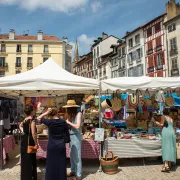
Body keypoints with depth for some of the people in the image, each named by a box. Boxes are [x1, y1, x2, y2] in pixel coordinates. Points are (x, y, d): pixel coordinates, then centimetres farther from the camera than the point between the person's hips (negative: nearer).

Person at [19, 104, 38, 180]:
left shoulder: (25, 120, 7)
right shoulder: (32, 120, -17)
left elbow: (20, 126, 30)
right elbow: (33, 133, -22)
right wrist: (36, 143, -16)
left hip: (24, 140, 8)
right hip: (30, 141, -8)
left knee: (24, 160, 16)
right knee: (30, 160, 2)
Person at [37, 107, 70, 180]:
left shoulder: (49, 122, -9)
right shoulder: (63, 122, -4)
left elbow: (38, 118, 5)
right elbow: (67, 134, 0)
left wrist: (47, 112, 1)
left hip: (52, 146, -2)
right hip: (61, 146, 2)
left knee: (52, 164, 10)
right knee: (61, 164, 10)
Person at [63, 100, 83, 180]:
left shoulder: (78, 114, -11)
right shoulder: (71, 115, 9)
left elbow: (77, 126, -19)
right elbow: (69, 125, 7)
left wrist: (68, 122, -10)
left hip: (76, 136, -7)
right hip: (71, 136, 7)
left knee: (77, 156, 0)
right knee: (72, 155, 17)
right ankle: (73, 171, 32)